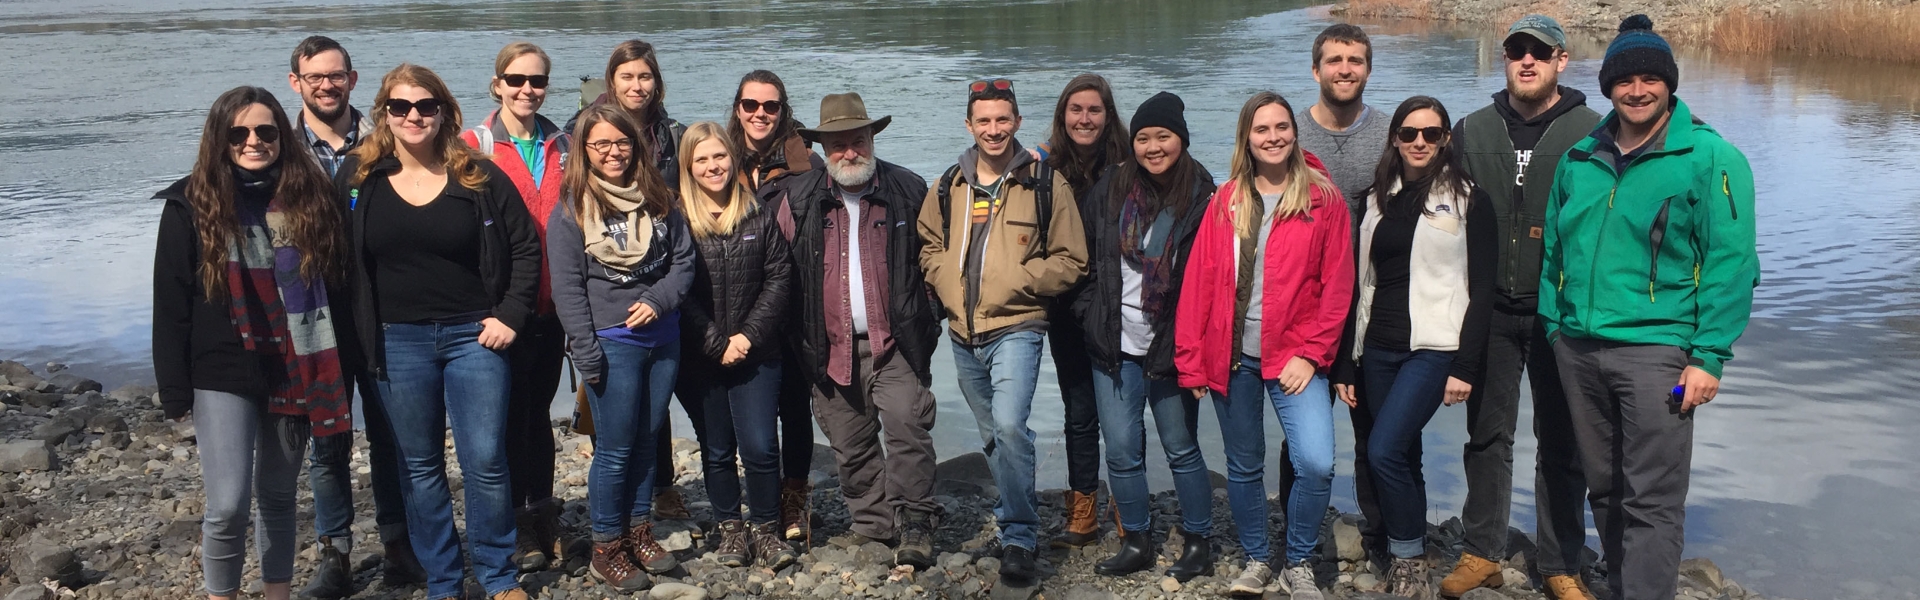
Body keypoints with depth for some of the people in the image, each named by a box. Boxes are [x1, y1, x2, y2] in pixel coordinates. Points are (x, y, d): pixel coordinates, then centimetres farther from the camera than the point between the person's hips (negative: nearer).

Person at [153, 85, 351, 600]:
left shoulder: (309, 197, 3)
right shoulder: (192, 205, -3)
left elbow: (334, 286, 7)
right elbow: (171, 304, -3)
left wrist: (342, 367, 3)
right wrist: (175, 390, -6)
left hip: (294, 371, 3)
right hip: (224, 375, -2)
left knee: (279, 494, 14)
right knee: (228, 506, -8)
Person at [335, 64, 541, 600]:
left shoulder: (480, 176, -2)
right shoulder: (357, 177, 2)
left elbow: (525, 247, 3)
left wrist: (511, 315, -6)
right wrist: (357, 335, -1)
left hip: (474, 335, -1)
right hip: (398, 343, 2)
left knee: (485, 463, 0)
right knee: (421, 468, 10)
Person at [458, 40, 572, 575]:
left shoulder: (561, 147, 10)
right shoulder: (474, 145, -2)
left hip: (551, 304, 4)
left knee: (538, 411, 12)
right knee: (511, 415, 1)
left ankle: (543, 524, 22)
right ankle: (516, 532, 11)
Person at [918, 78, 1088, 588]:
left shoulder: (1045, 184, -5)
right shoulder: (948, 187, 8)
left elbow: (1071, 261, -4)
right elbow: (929, 246, 19)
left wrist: (1017, 279, -13)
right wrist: (947, 286, 1)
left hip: (1015, 328, -5)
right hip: (963, 334, 5)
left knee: (1009, 426, -22)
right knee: (992, 435, 16)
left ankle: (1019, 537, -9)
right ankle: (1017, 514, 35)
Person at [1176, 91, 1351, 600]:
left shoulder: (1323, 200, 0)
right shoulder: (1226, 201, 6)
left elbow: (1337, 285, -3)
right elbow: (1199, 281, 3)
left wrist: (1310, 353, -10)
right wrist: (1191, 361, -1)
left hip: (1294, 357, -2)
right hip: (1231, 357, 2)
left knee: (1316, 463, -15)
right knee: (1244, 466, 11)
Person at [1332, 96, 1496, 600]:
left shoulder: (1468, 199, 0)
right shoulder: (1378, 200, 12)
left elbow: (1481, 290, -3)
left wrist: (1466, 366, -11)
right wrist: (1345, 365, 10)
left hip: (1434, 348, -5)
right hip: (1377, 349, 5)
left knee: (1384, 451, -17)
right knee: (1402, 458, 9)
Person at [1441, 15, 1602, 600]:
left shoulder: (1591, 132, -2)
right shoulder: (1473, 131, 7)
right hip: (1489, 309, 3)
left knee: (1561, 442, 8)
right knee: (1487, 434, 10)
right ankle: (1483, 553, 22)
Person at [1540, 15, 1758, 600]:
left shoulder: (1709, 157, -5)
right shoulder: (1580, 158, 11)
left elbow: (1731, 263, -9)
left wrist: (1708, 357, -13)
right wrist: (1554, 327, 12)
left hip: (1656, 352, -5)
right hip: (1578, 348, 6)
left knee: (1652, 500, -5)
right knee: (1604, 487, 16)